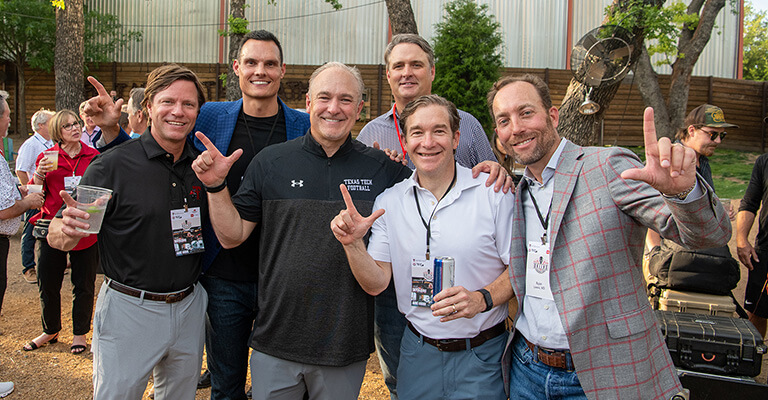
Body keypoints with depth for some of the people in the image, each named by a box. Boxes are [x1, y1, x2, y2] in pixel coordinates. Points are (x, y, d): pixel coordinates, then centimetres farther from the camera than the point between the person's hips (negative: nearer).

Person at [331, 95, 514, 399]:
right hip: (418, 353, 2)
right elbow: (376, 283, -2)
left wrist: (482, 299, -23)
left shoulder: (494, 193, -9)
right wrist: (353, 244, -19)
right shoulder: (388, 202, -1)